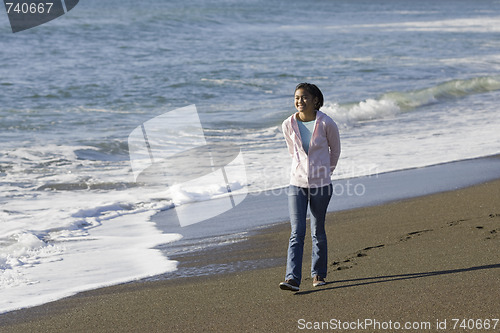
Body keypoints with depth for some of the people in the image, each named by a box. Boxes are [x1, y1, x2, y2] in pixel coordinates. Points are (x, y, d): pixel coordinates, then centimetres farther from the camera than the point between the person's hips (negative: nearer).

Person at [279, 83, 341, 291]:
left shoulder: (326, 124, -10)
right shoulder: (288, 125, -4)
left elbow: (335, 150, 8)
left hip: (321, 184, -1)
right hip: (297, 183, 1)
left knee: (318, 232, 10)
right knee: (297, 233, -7)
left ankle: (318, 274, 27)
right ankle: (292, 279, -12)